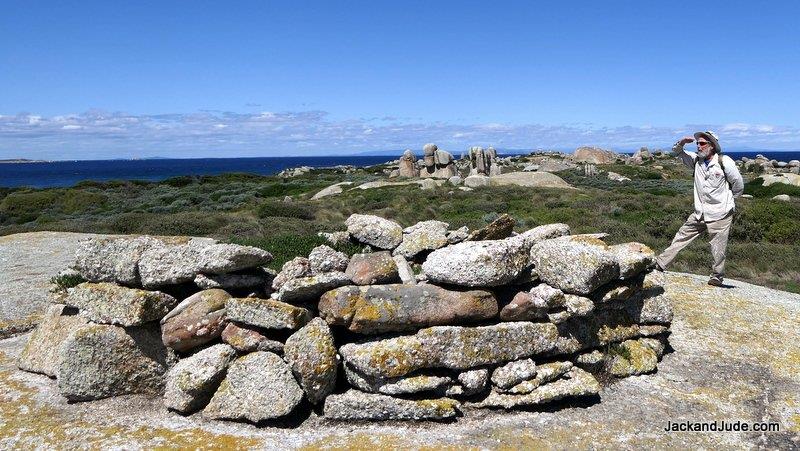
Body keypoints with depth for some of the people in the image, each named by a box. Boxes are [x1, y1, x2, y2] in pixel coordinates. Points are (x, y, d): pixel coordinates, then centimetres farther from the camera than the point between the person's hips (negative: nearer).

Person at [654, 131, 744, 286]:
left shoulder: (724, 162, -12)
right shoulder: (696, 160, 4)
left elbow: (738, 185, -2)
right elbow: (677, 152, 14)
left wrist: (728, 199, 11)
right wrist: (682, 143, -8)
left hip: (720, 215, -5)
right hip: (699, 214, 6)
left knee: (718, 249, 2)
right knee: (680, 238, 7)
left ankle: (717, 276, 18)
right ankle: (660, 264, 12)